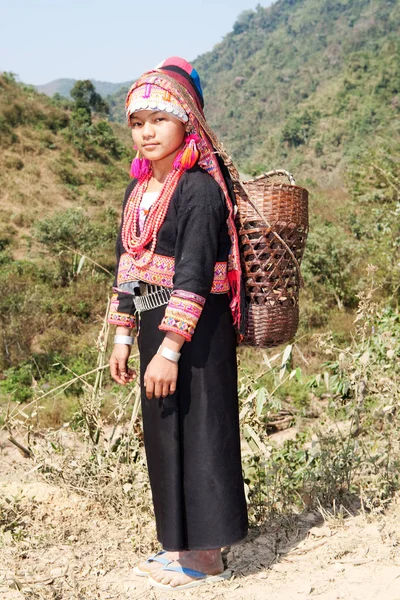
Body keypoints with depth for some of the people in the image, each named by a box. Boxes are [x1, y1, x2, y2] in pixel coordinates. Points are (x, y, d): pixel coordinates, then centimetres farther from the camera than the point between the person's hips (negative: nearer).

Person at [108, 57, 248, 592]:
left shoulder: (200, 188, -15)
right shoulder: (138, 189, 11)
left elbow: (193, 275, -22)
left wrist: (170, 349, -24)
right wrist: (123, 336, 15)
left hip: (196, 330, -9)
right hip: (155, 326, 9)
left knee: (198, 429, 0)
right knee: (163, 433, 14)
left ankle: (207, 554, 15)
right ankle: (183, 542, 30)